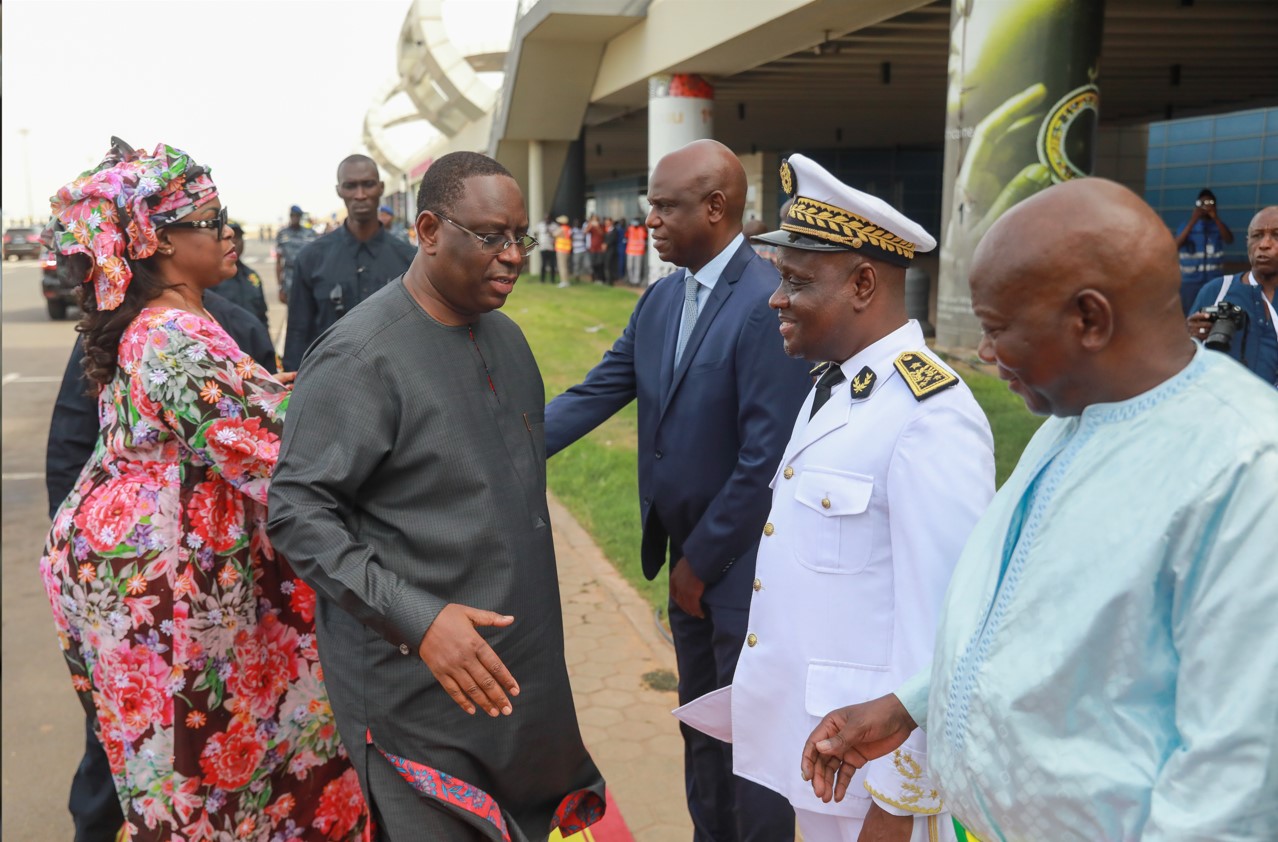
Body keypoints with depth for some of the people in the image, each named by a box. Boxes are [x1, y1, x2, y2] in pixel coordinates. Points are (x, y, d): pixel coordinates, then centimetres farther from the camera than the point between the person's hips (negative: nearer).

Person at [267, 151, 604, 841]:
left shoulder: (504, 336, 7)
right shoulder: (361, 356, -17)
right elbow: (296, 512, -19)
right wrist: (419, 620, -26)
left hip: (523, 659, 7)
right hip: (415, 676, -7)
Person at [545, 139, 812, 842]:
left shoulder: (767, 303, -21)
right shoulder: (663, 297, 4)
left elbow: (766, 457, -22)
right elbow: (596, 393, 3)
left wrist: (702, 560, -14)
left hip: (744, 564, -8)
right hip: (689, 554, 8)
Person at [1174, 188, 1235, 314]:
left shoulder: (1219, 225, 9)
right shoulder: (1187, 225, 6)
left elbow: (1229, 239, -10)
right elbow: (1177, 245, -10)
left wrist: (1216, 218, -17)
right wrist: (1192, 221, -15)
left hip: (1213, 281, 1)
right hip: (1190, 281, -1)